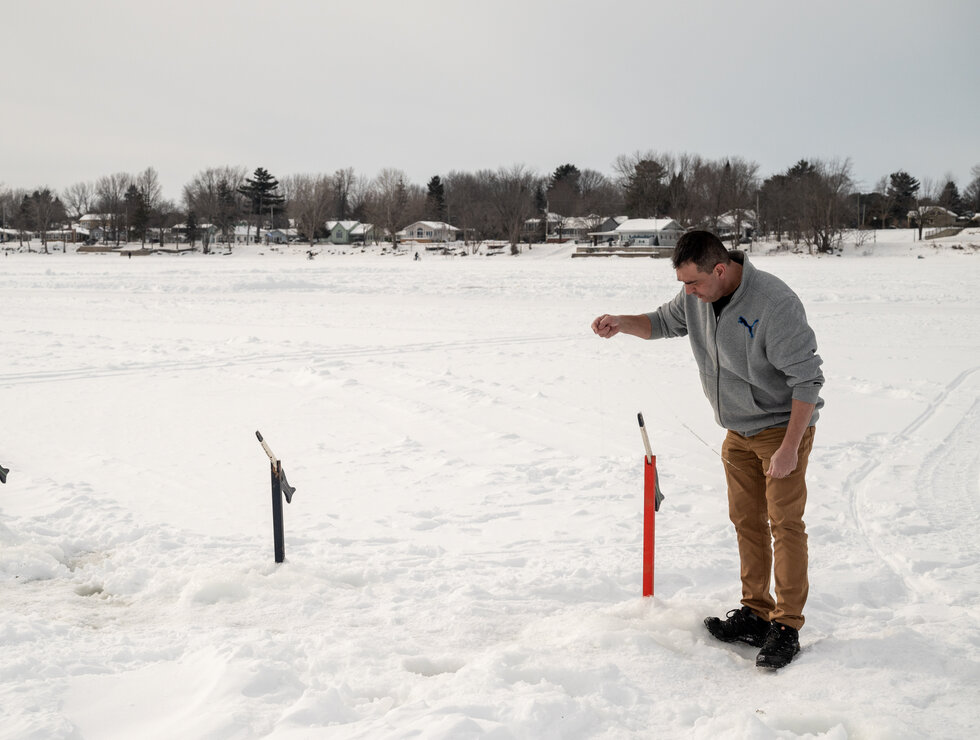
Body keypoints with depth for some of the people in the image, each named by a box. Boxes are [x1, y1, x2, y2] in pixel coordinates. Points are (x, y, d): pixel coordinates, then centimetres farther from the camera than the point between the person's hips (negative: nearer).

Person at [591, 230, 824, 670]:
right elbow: (664, 322, 15)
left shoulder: (774, 304, -28)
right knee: (746, 521, 12)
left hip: (783, 427, -7)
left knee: (785, 524, -5)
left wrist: (789, 448, -25)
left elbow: (807, 379, -24)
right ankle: (754, 613, 23)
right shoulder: (698, 295, -5)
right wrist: (622, 324, -6)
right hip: (739, 431, 8)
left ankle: (786, 626, 4)